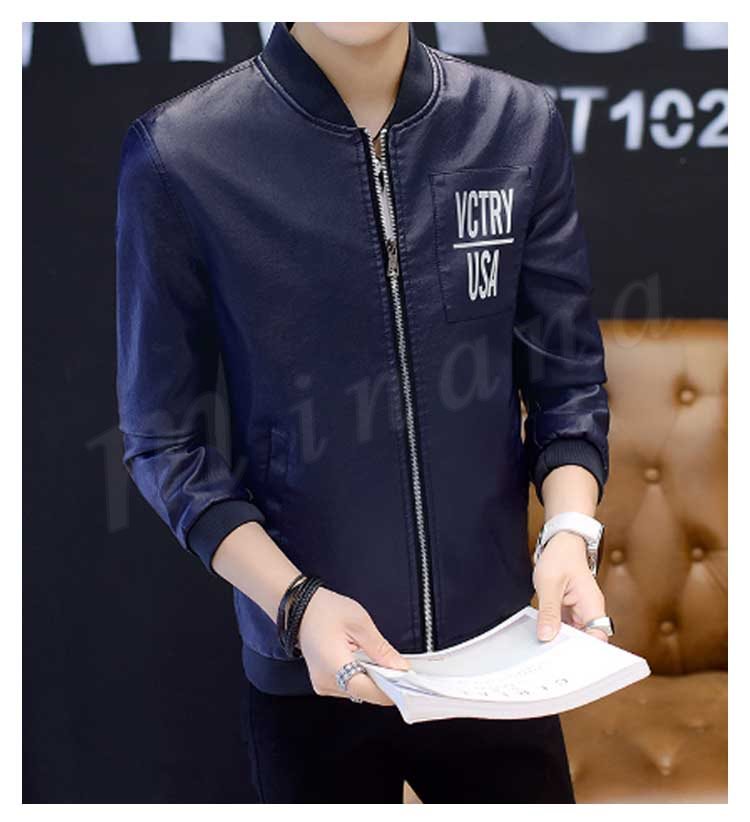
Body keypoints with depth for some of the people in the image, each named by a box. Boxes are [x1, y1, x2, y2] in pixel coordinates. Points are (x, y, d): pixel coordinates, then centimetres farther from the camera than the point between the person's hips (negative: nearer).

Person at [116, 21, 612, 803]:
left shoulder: (520, 124, -4)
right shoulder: (179, 155, -13)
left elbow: (567, 379, 2)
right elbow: (167, 439, -6)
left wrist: (571, 530, -14)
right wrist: (296, 602, -17)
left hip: (501, 651, 2)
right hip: (311, 675, -2)